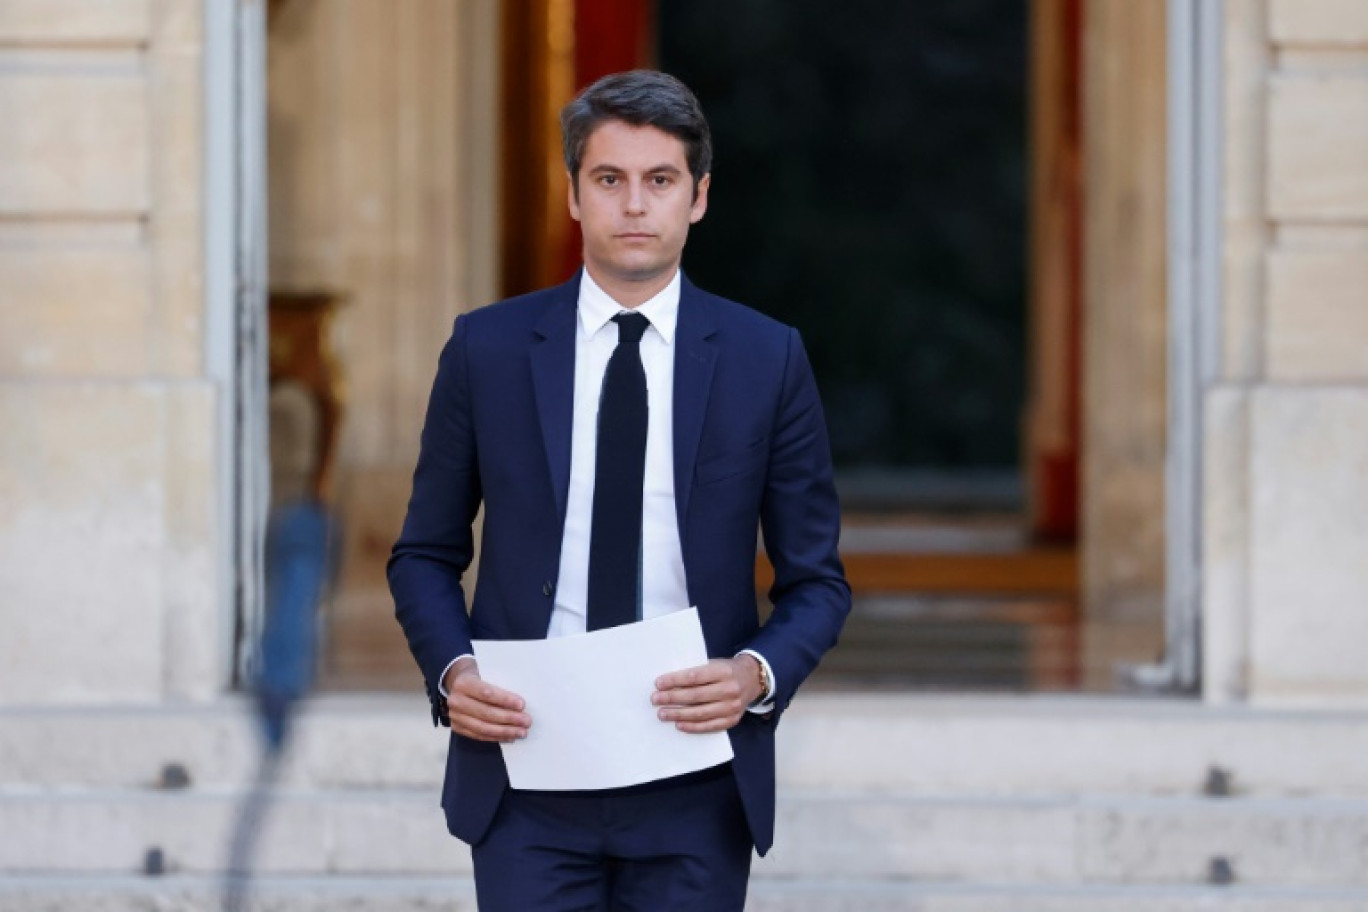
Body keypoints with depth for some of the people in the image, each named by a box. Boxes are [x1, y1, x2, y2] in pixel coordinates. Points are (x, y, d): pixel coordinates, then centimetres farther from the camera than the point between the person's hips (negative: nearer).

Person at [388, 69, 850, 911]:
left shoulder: (767, 359, 3)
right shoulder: (488, 349, 4)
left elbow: (816, 579, 7)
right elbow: (426, 555, 12)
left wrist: (758, 675, -13)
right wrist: (450, 669, -8)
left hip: (694, 785, 0)